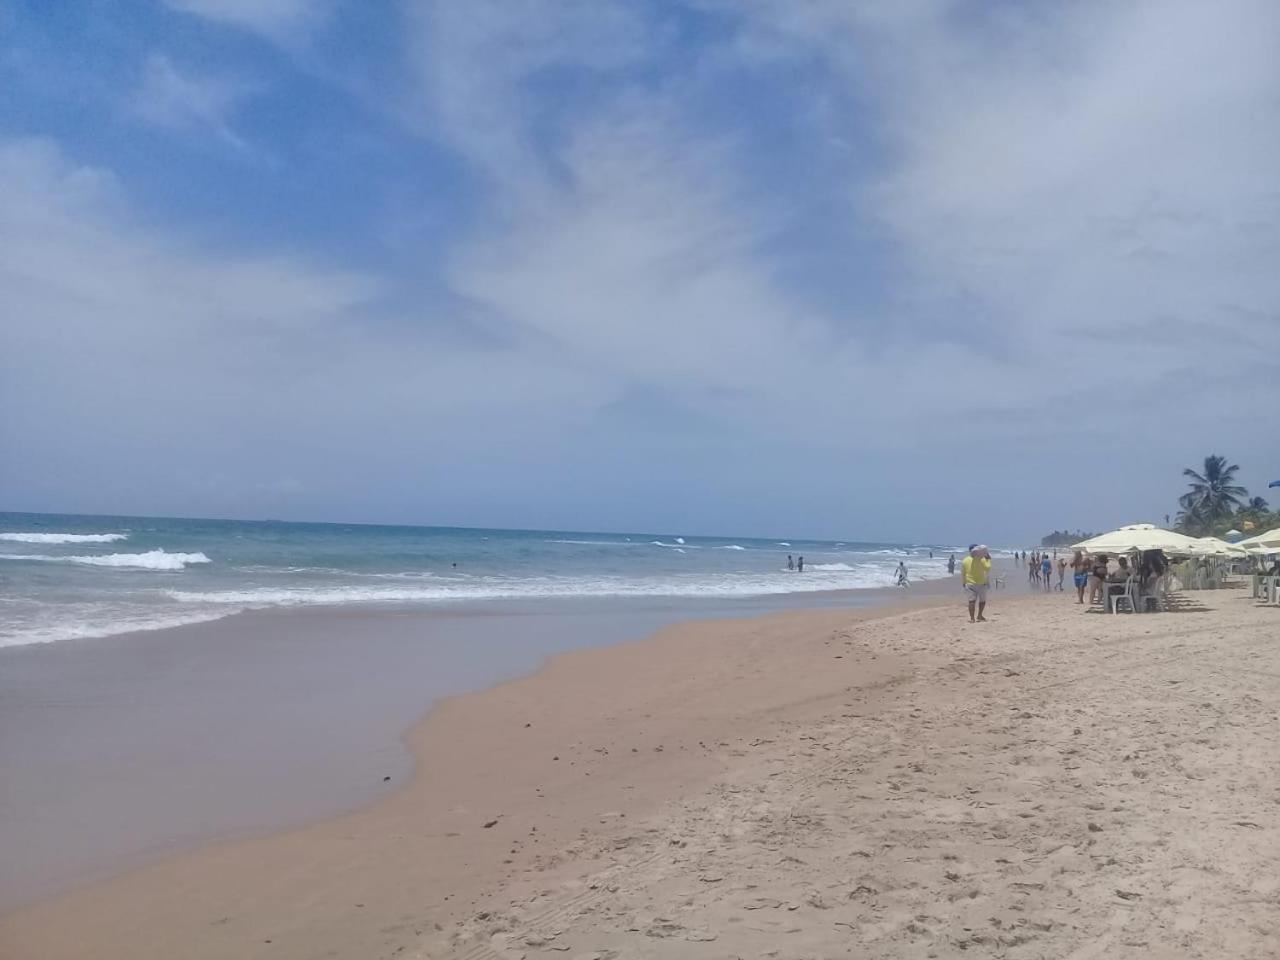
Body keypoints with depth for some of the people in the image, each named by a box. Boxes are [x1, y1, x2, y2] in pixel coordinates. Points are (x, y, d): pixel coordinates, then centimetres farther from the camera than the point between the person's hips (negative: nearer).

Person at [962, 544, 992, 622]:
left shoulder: (965, 560, 0)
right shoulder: (981, 559, -12)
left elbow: (962, 573, 4)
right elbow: (988, 568, -5)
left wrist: (964, 583, 13)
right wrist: (988, 559, 5)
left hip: (969, 584, 3)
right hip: (981, 583, -3)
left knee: (972, 601, 1)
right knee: (982, 600, 14)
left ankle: (972, 618, -4)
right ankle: (979, 616, 19)